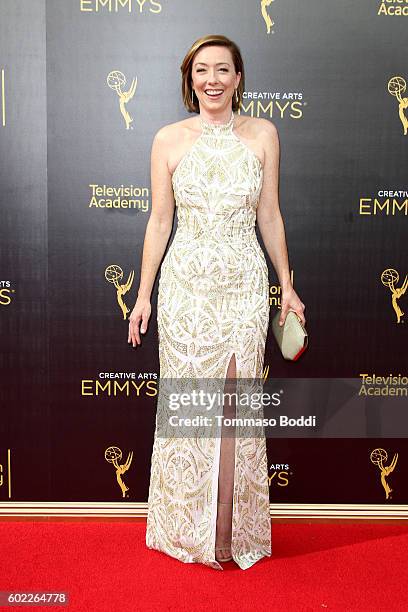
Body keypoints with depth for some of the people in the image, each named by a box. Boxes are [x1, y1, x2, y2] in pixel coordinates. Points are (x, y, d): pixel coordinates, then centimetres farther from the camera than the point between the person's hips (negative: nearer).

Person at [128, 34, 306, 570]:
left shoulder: (262, 134, 5)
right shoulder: (169, 139, 2)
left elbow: (269, 217, 8)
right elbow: (159, 221, 4)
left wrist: (288, 286, 8)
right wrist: (143, 294, 3)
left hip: (244, 285, 1)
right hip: (185, 285, 0)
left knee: (236, 405, 7)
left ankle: (233, 529, 26)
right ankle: (187, 528, 29)